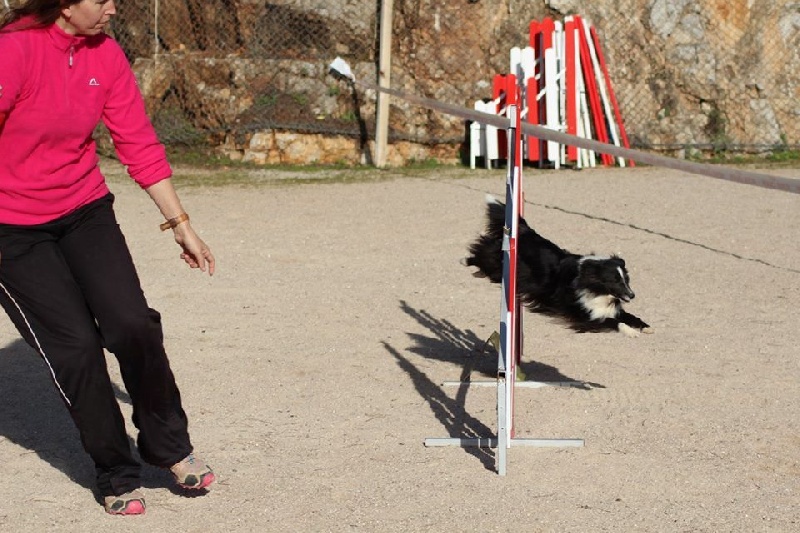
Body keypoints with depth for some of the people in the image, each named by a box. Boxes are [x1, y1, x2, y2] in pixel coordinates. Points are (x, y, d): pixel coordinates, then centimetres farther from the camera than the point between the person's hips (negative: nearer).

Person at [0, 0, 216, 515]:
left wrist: (180, 222, 7)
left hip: (84, 211, 4)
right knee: (76, 346, -6)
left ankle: (169, 445, 13)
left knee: (133, 325, -9)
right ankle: (117, 474, 13)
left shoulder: (105, 53, -4)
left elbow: (139, 142, 3)